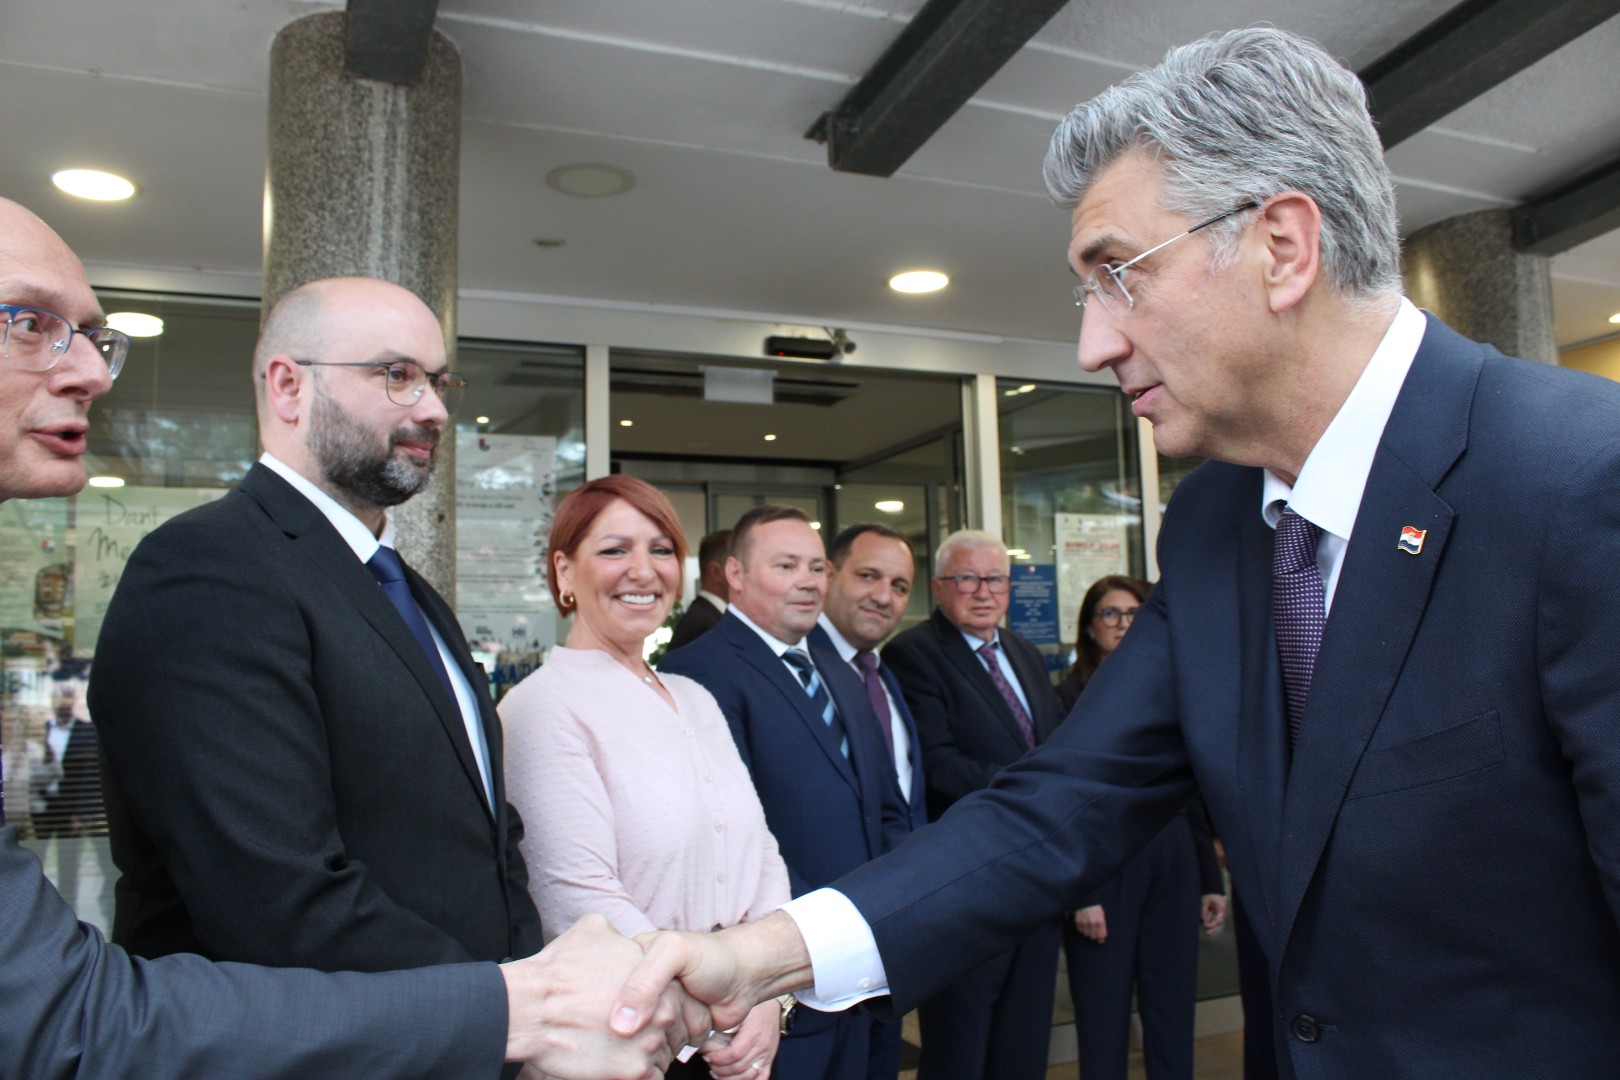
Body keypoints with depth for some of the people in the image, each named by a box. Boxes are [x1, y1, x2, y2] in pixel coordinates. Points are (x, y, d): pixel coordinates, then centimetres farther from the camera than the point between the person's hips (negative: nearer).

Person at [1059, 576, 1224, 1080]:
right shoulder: (1071, 697, -4)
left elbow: (1193, 794, 12)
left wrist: (1211, 880, 9)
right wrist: (1082, 895, -12)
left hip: (1173, 865, 4)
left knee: (1174, 1014, 10)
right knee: (1104, 1019, 5)